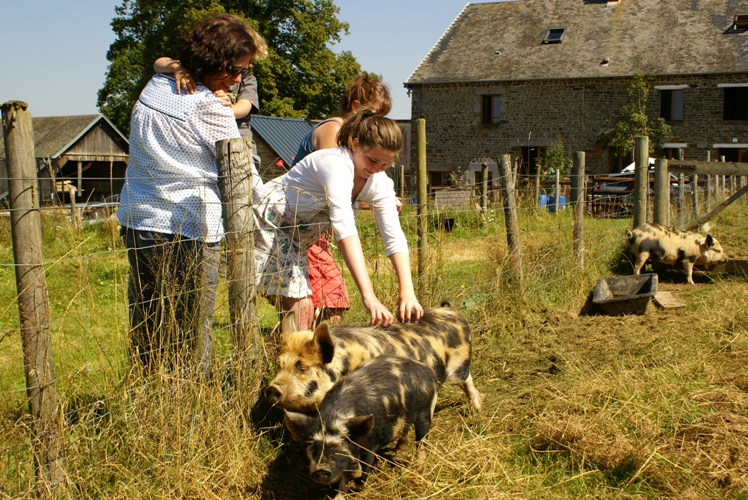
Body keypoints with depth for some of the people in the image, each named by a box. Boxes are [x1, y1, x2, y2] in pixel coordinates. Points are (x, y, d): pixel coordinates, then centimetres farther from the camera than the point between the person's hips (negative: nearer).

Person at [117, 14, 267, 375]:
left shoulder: (152, 89, 6)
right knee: (191, 334, 2)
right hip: (190, 232, -7)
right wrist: (267, 202, 13)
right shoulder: (212, 113, -13)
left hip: (137, 224, 7)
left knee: (145, 330, 12)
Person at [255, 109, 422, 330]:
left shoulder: (380, 183, -7)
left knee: (302, 307, 4)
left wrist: (407, 292, -27)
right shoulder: (337, 164, -31)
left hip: (297, 238, 8)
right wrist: (368, 295, -51)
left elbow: (394, 235, -13)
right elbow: (344, 226, -43)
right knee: (298, 306, -17)